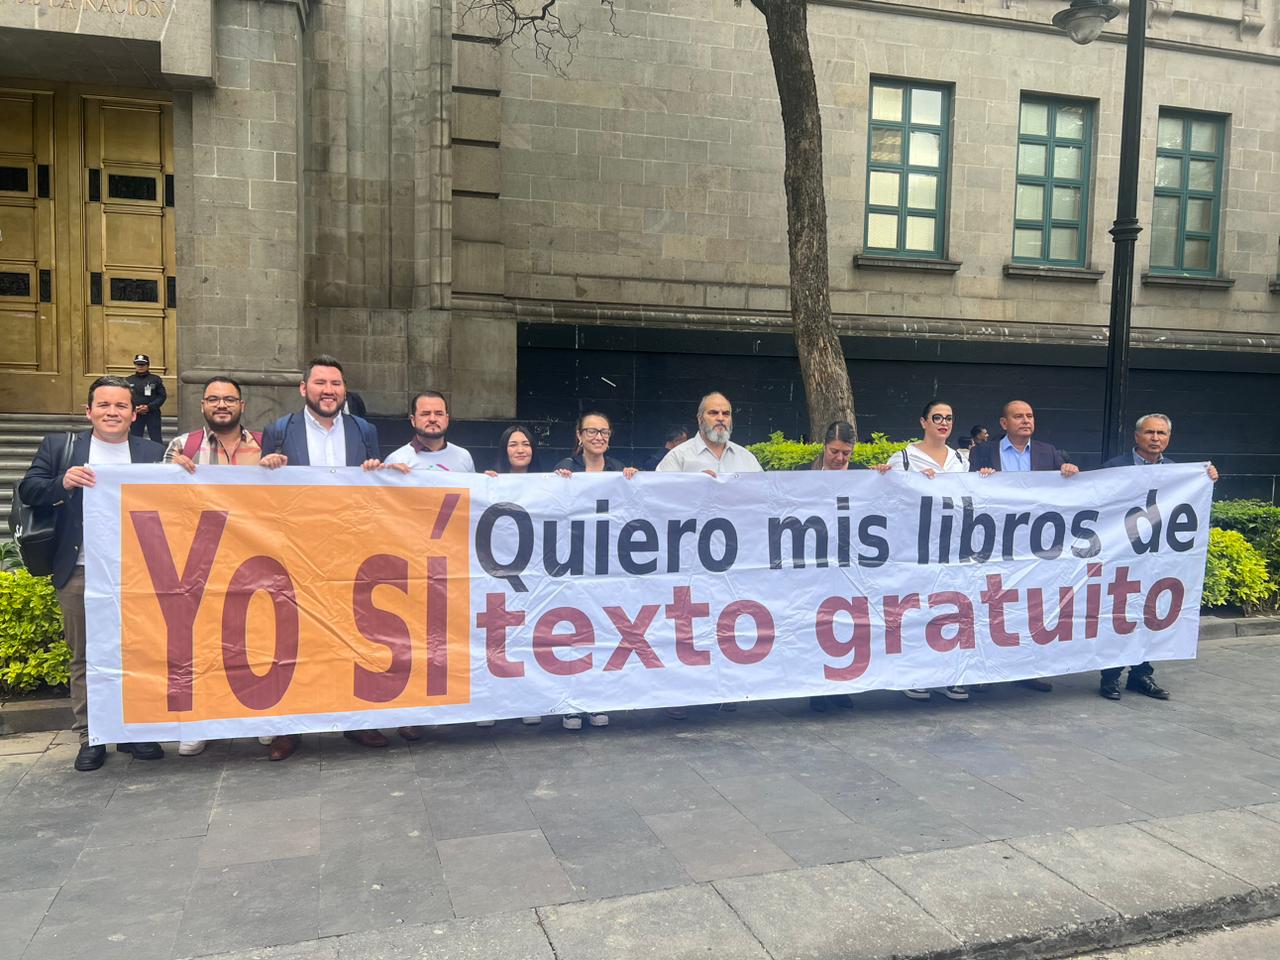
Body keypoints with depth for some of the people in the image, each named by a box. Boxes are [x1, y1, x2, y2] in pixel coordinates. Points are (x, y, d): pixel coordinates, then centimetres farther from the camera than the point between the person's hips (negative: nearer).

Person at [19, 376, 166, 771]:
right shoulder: (59, 446, 5)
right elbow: (27, 490, -1)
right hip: (79, 575, 0)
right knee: (84, 659, 9)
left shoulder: (153, 453, 5)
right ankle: (90, 738, 19)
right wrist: (63, 482, -19)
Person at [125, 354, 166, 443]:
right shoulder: (128, 380, 9)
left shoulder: (156, 379, 4)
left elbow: (162, 396, -1)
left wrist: (149, 407, -13)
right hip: (135, 415, 2)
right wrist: (134, 408, -11)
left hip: (152, 414, -2)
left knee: (156, 439, -4)